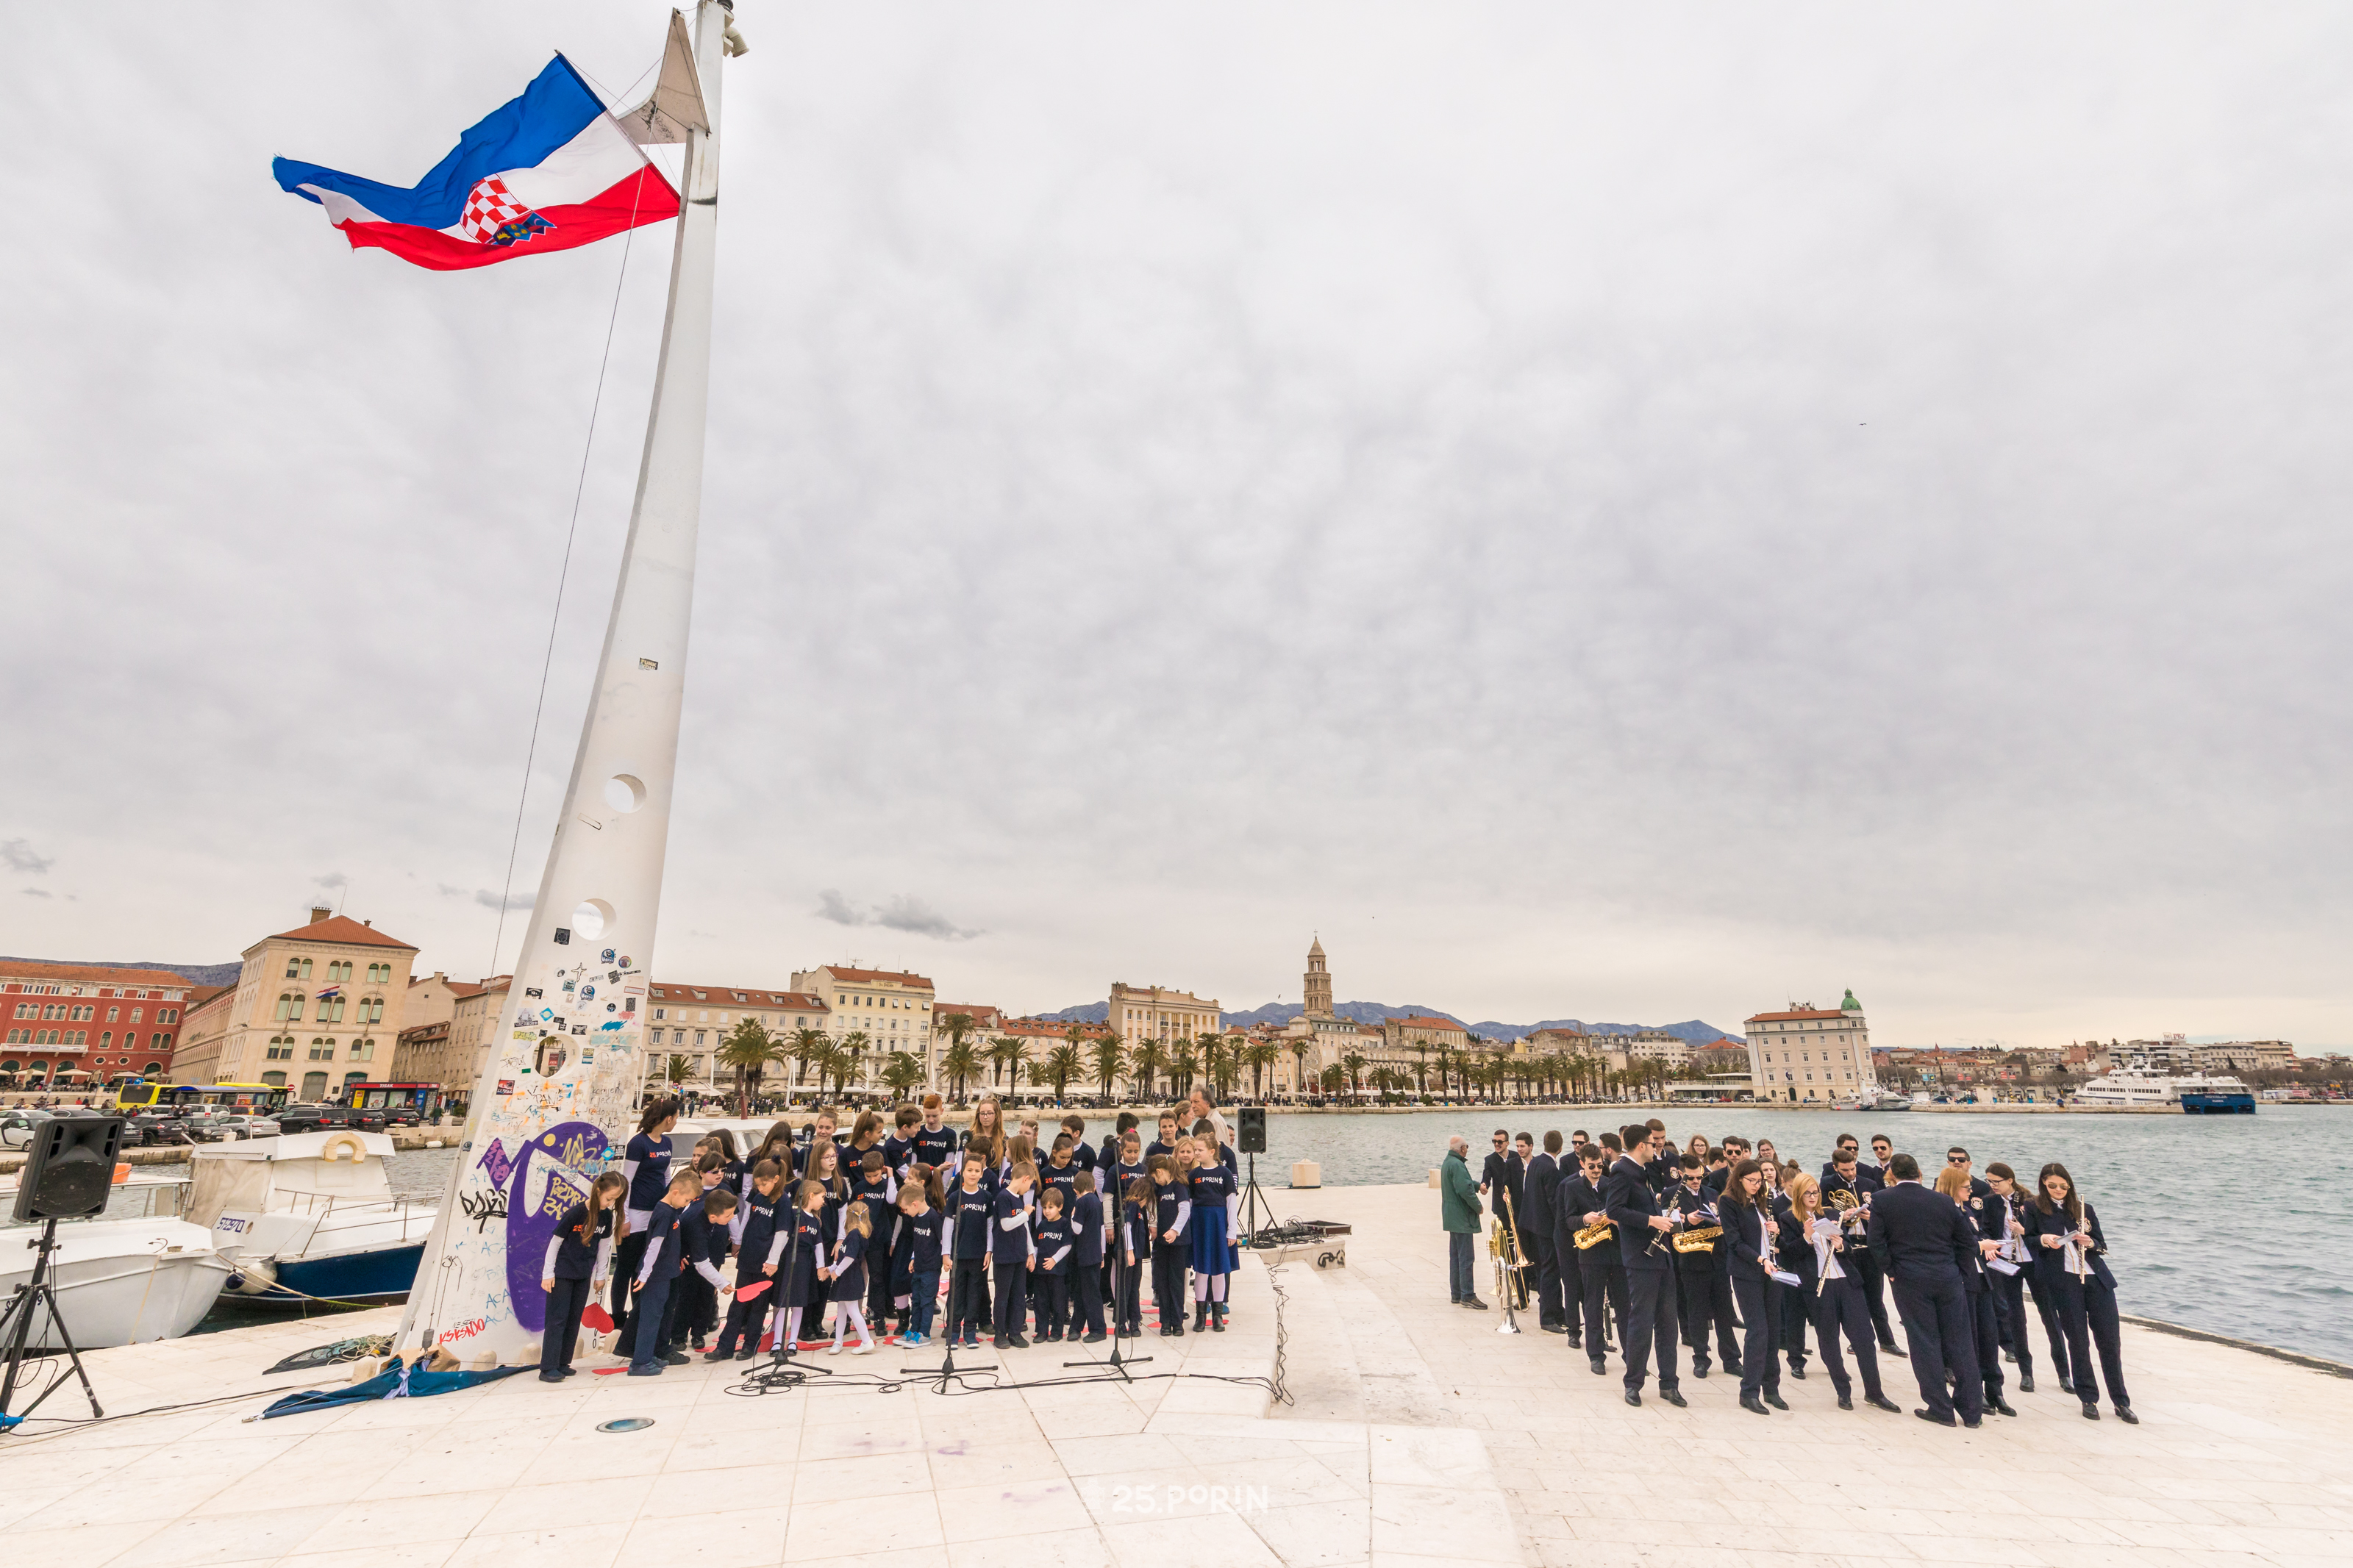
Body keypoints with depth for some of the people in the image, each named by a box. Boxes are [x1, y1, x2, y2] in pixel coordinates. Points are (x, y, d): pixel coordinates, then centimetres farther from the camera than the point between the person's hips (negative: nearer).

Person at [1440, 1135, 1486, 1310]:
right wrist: (1478, 1207, -12)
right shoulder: (1457, 1165, -21)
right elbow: (1465, 1190, -25)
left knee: (1455, 1256, 15)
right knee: (1466, 1257, -5)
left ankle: (1456, 1294, 21)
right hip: (1462, 1218, -10)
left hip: (1452, 1217, 10)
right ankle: (1467, 1296, -1)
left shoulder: (1447, 1162, 12)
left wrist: (1478, 1186, 9)